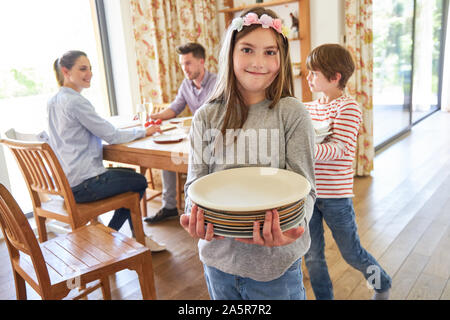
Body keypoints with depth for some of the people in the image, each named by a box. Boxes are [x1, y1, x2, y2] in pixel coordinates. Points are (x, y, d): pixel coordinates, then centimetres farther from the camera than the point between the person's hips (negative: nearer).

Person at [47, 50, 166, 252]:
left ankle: (138, 237, 24)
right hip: (83, 185, -9)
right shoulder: (76, 101, -18)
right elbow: (111, 136, -16)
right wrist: (144, 131, -2)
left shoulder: (53, 102, 11)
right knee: (140, 181, 10)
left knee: (130, 175, 23)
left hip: (64, 181, 10)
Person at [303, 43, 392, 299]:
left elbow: (338, 149, -24)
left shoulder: (349, 108, -12)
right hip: (307, 191, 6)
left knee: (352, 253, 13)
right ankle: (324, 296, 34)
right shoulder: (309, 108, 7)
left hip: (335, 196, -5)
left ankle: (383, 285, 42)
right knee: (312, 256, 13)